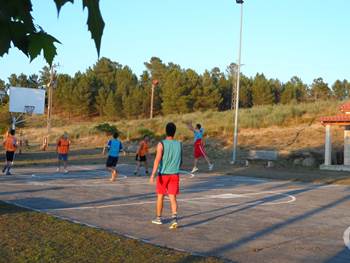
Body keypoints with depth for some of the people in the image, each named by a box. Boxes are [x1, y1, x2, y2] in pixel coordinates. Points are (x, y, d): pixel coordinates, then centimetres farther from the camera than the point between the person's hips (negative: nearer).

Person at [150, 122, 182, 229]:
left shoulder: (161, 144, -9)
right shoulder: (179, 144, 3)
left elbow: (158, 159, -19)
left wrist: (153, 174, -23)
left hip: (163, 174, -2)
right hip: (174, 174, 2)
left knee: (160, 196, 14)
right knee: (172, 197, 1)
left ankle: (158, 218, 26)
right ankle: (174, 218, -18)